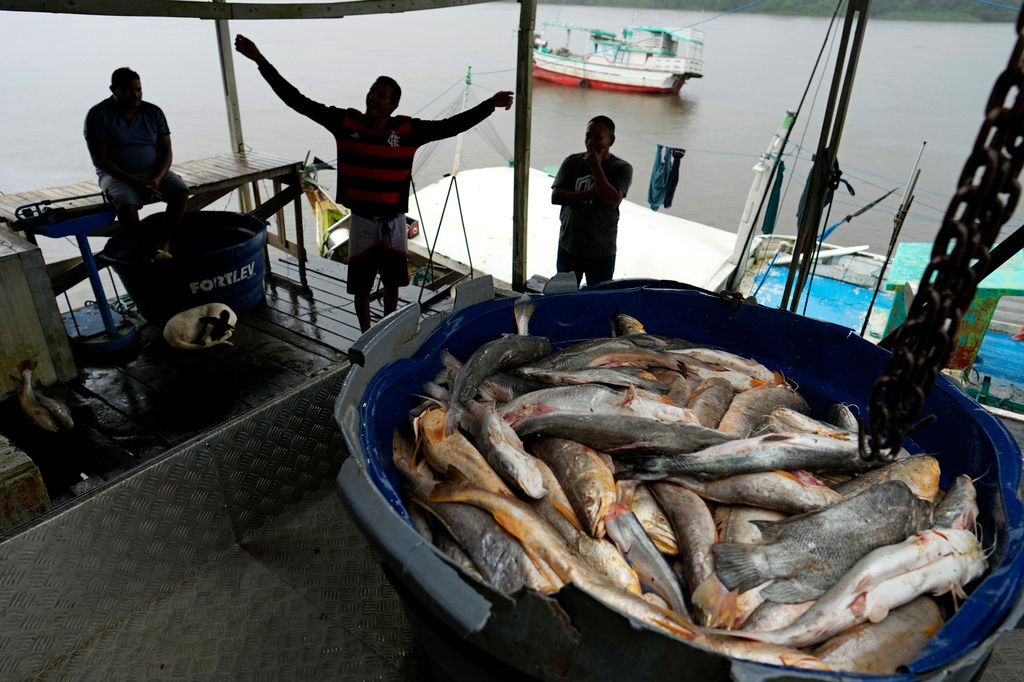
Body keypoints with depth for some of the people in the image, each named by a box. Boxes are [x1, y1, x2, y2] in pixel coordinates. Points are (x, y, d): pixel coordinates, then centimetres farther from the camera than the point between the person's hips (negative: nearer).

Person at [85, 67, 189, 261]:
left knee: (181, 191, -27)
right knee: (127, 205, -35)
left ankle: (164, 243, -24)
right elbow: (99, 159, -10)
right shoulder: (98, 115, -5)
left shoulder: (153, 112, 5)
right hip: (117, 176, -3)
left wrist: (157, 179, -18)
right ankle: (141, 249, -16)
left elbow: (166, 151, 3)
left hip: (155, 173, 3)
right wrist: (136, 182, -21)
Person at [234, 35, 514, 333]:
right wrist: (262, 62, -8)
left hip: (394, 221, 1)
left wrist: (490, 105, -14)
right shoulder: (346, 122, -8)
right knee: (361, 286, 8)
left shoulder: (408, 130, -8)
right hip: (362, 220, 0)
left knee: (392, 283, 16)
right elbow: (299, 102, -6)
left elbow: (450, 126, -8)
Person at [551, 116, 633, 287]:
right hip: (568, 247, 2)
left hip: (601, 252, -2)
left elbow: (611, 201, -20)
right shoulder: (572, 162, 4)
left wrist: (595, 166, -17)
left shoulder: (622, 168, -4)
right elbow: (555, 196, -6)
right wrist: (590, 193, -16)